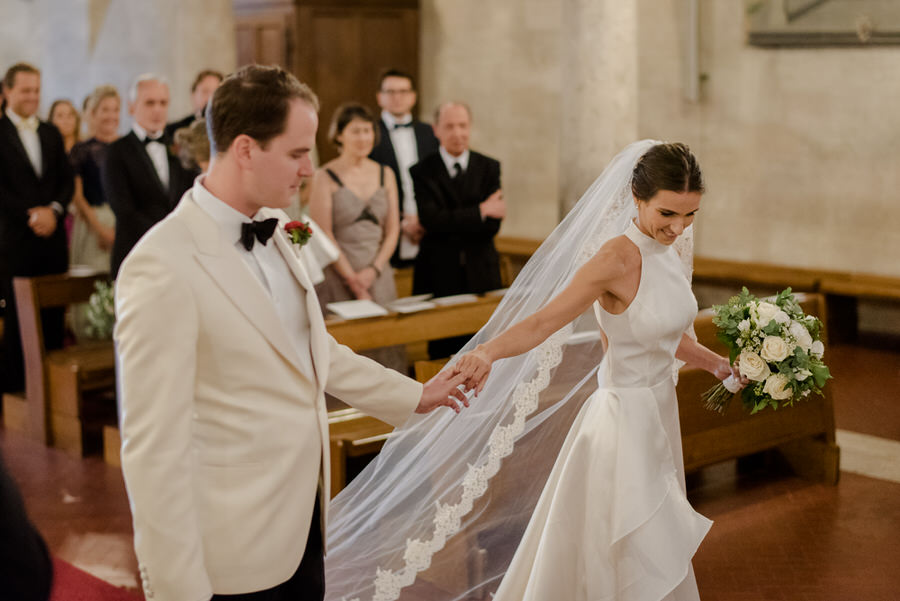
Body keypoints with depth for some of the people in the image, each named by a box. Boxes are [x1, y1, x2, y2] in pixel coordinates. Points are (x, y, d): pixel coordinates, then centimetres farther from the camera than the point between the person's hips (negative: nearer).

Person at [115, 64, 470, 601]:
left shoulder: (273, 232, 5)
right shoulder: (163, 268, -21)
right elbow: (154, 446, -21)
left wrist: (415, 396, 24)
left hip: (304, 520, 8)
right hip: (237, 555, -8)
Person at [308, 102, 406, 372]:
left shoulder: (385, 175, 11)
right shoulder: (325, 178, -3)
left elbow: (392, 230, 10)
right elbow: (324, 236, -7)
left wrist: (372, 271, -4)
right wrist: (353, 280, -9)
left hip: (379, 276, 4)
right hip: (339, 274, -4)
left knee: (385, 349, 2)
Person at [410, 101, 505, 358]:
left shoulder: (489, 168, 8)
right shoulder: (422, 171, 2)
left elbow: (492, 225, -2)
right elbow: (431, 219, -13)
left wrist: (449, 224, -9)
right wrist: (480, 211, -14)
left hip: (481, 275, 2)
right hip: (439, 276, -1)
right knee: (442, 352, 1)